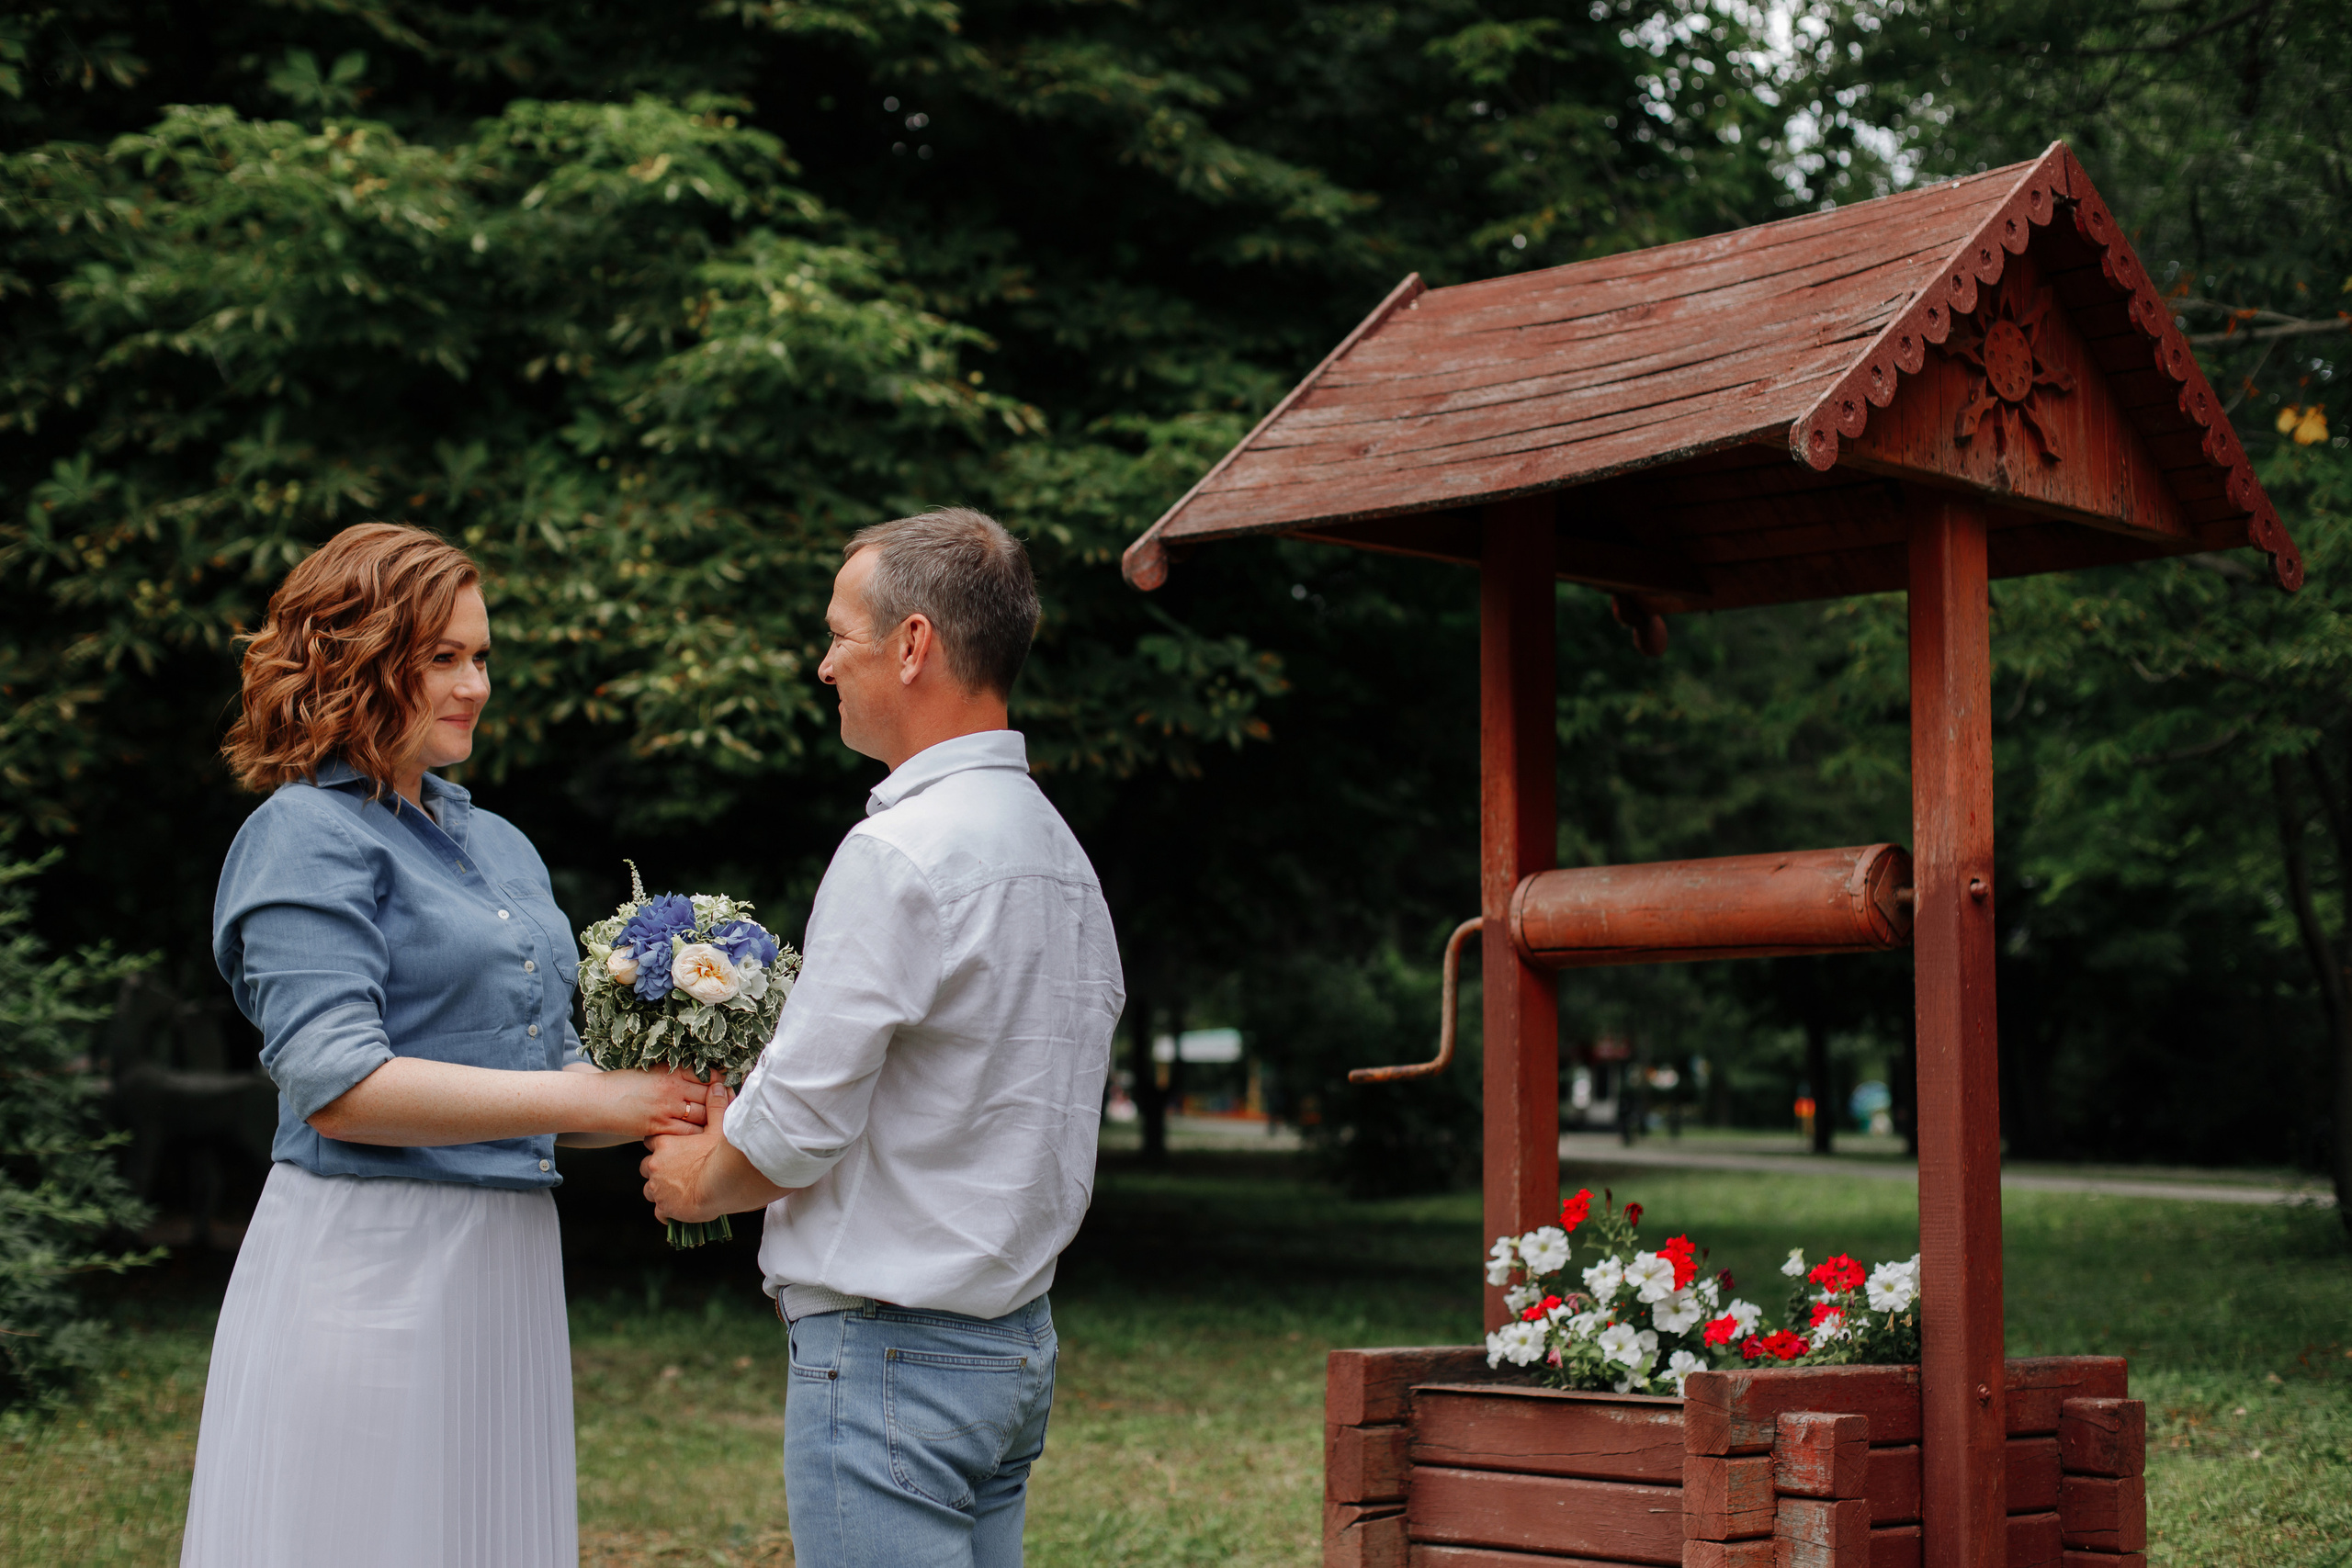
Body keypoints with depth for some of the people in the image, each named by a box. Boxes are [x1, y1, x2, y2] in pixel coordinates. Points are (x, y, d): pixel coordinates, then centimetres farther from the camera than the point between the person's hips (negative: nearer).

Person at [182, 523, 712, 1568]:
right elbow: (337, 1085, -17)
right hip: (371, 1268, -7)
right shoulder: (307, 835, -7)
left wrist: (664, 1105, -2)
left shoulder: (499, 845, 17)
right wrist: (584, 1101, -16)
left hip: (508, 1265, 8)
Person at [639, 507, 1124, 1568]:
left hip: (890, 1352, -9)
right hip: (1020, 1342, 9)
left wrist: (699, 1179, 4)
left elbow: (794, 1131, -17)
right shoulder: (1061, 852, 11)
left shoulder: (899, 853, -17)